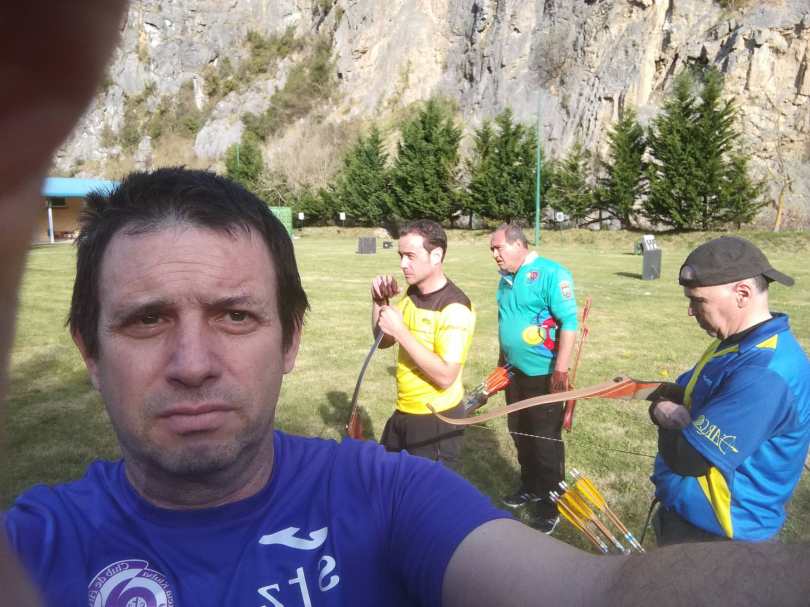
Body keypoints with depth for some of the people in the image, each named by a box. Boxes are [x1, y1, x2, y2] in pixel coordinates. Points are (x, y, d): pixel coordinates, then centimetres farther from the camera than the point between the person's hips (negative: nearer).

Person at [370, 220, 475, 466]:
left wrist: (400, 331, -28)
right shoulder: (412, 294, 3)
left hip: (436, 421, -8)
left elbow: (445, 376, -28)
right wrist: (380, 302, -7)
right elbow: (384, 341, 10)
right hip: (403, 412, 8)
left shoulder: (454, 308, -23)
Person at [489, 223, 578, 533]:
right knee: (520, 433, 19)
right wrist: (502, 361, 21)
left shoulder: (551, 274, -17)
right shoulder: (505, 277, 7)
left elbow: (569, 322, -21)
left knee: (546, 440, 5)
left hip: (543, 375, -7)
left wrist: (560, 371, -24)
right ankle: (530, 486, 38)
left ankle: (551, 501, 22)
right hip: (514, 372, 8)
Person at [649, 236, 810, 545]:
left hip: (713, 534, -9)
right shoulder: (738, 343, 3)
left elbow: (687, 459, -31)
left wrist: (668, 422, -10)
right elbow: (683, 394, 11)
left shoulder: (765, 375, -31)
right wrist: (662, 409, -13)